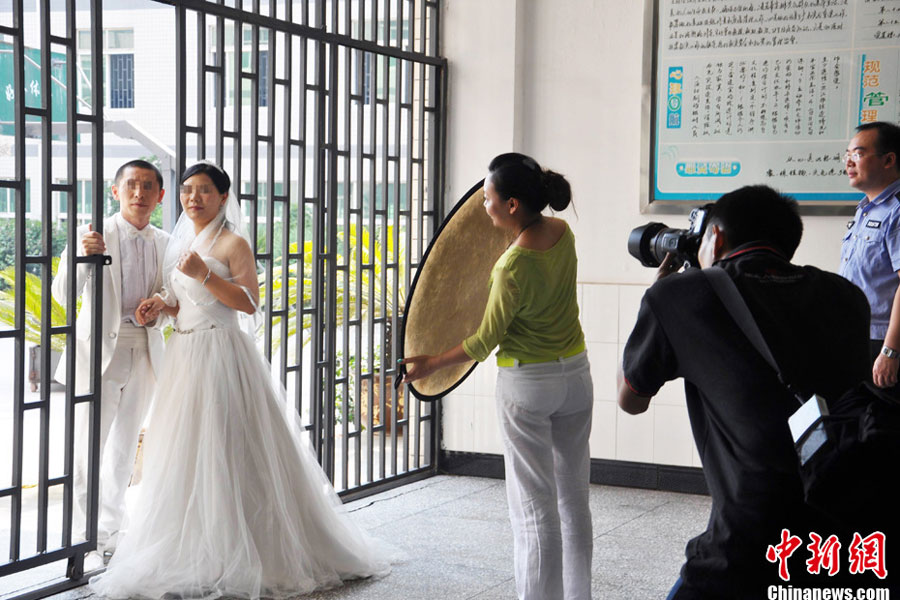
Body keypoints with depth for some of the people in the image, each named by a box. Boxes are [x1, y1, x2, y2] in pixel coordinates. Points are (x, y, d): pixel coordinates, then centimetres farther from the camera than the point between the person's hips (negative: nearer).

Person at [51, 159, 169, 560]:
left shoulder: (163, 243, 6)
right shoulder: (95, 235, -8)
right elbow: (63, 294, -16)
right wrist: (83, 256, -33)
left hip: (144, 353, 5)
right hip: (100, 352, -5)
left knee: (125, 448, 13)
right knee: (87, 446, -5)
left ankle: (110, 532, 25)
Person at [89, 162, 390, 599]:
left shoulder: (233, 243, -6)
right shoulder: (184, 243, 17)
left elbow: (249, 302, -14)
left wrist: (205, 273, -21)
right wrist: (163, 305, 6)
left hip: (221, 355, -8)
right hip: (184, 355, 8)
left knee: (223, 456, -8)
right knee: (182, 457, 7)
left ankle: (233, 560, -1)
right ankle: (192, 556, 14)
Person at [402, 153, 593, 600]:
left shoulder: (513, 268, -25)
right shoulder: (562, 232, -5)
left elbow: (484, 343, -13)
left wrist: (428, 365, -1)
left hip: (526, 383, -7)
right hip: (575, 373, 8)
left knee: (534, 506, 0)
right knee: (573, 497, 15)